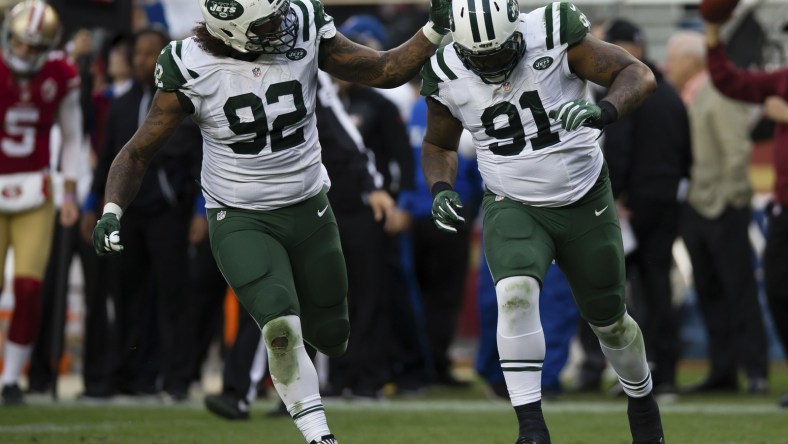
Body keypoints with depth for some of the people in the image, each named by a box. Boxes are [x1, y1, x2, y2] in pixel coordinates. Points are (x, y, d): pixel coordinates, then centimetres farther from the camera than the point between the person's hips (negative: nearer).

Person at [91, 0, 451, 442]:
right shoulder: (191, 68, -18)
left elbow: (385, 71, -3)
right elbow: (139, 153, -10)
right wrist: (111, 213, -24)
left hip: (310, 210, 4)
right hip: (241, 221, -3)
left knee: (331, 335, 12)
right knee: (281, 326, -23)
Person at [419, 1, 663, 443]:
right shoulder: (448, 76, -11)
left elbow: (638, 75, -18)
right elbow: (439, 145, 8)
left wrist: (603, 112, -38)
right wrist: (440, 189, -12)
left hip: (585, 202, 0)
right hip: (513, 208, 0)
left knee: (608, 318, 14)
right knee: (516, 294, -28)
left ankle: (641, 397, 44)